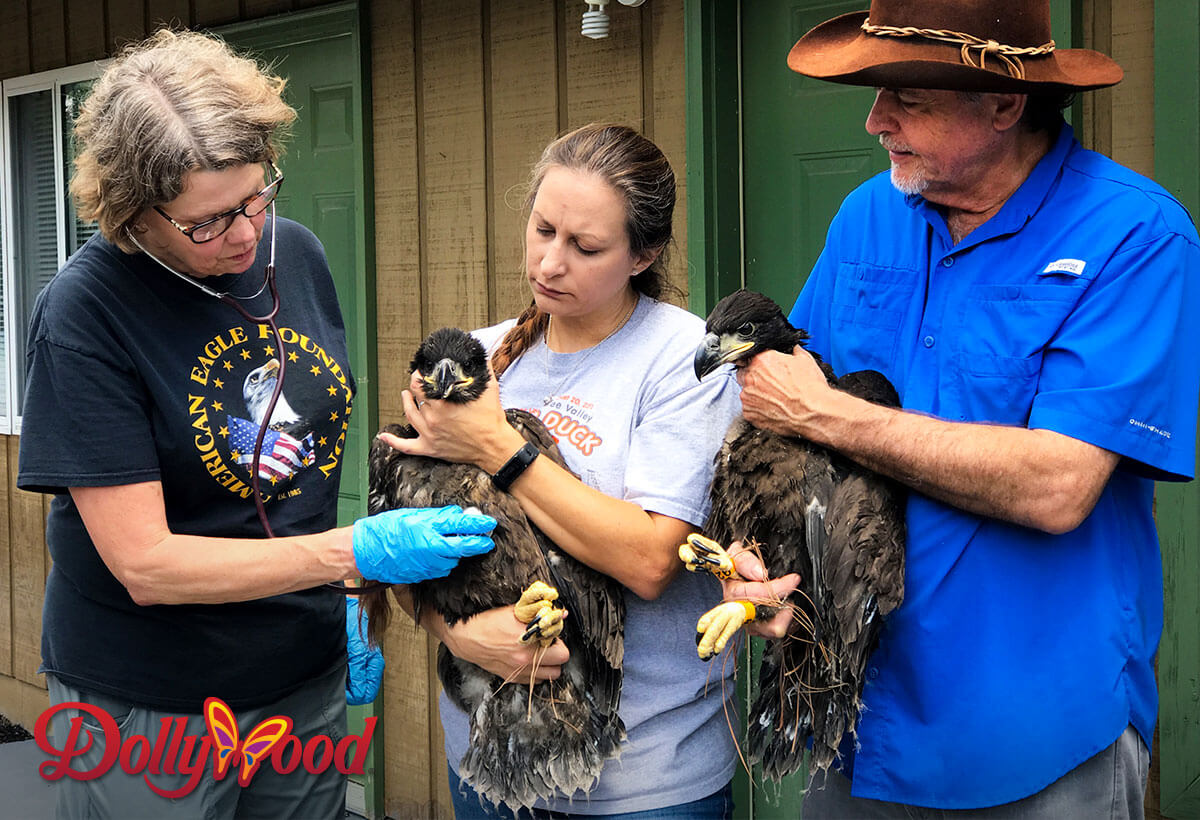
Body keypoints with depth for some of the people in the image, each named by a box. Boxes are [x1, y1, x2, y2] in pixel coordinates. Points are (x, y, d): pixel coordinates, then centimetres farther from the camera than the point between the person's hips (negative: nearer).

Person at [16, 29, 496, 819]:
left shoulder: (297, 254, -3)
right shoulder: (83, 315, -19)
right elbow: (143, 564, -21)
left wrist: (345, 597, 2)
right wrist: (359, 551, -27)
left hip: (305, 679, 5)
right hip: (144, 710, -5)